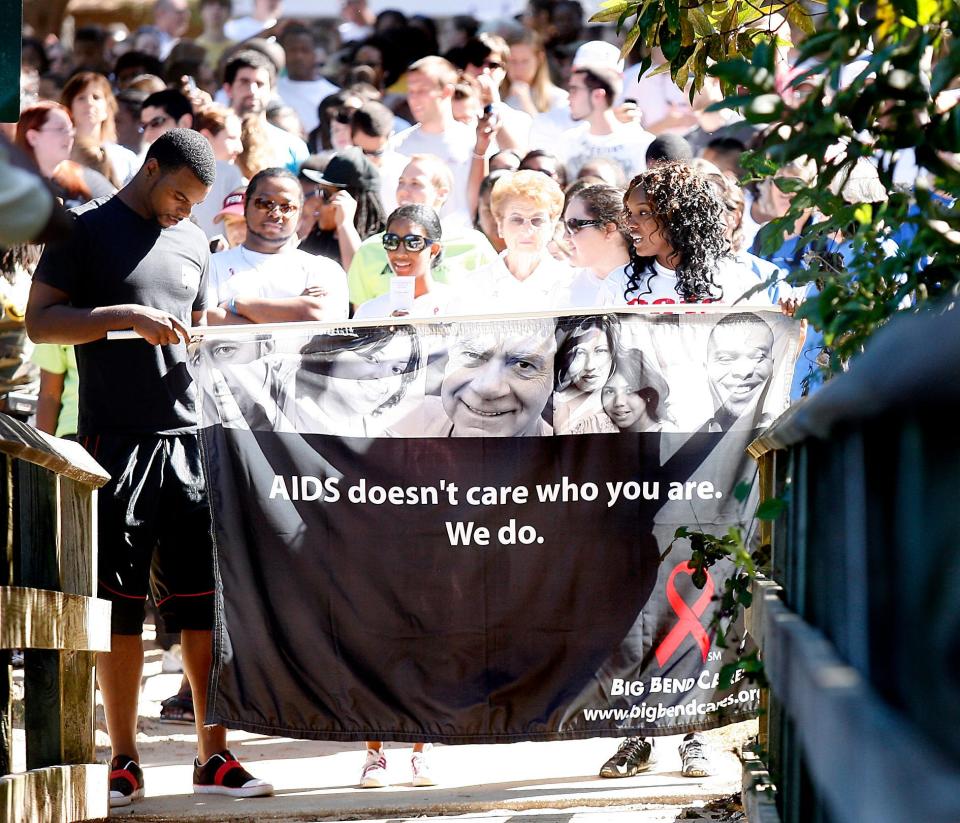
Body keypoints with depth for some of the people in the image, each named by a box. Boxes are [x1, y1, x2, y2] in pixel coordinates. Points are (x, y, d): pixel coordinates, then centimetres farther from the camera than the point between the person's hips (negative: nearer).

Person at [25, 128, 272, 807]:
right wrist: (129, 316, -15)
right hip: (115, 439, -5)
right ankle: (124, 762, 5)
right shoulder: (87, 231, 1)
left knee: (204, 597, 1)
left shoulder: (193, 242, 18)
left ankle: (214, 755, 5)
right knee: (120, 601, -1)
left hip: (188, 437, 5)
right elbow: (41, 321, -5)